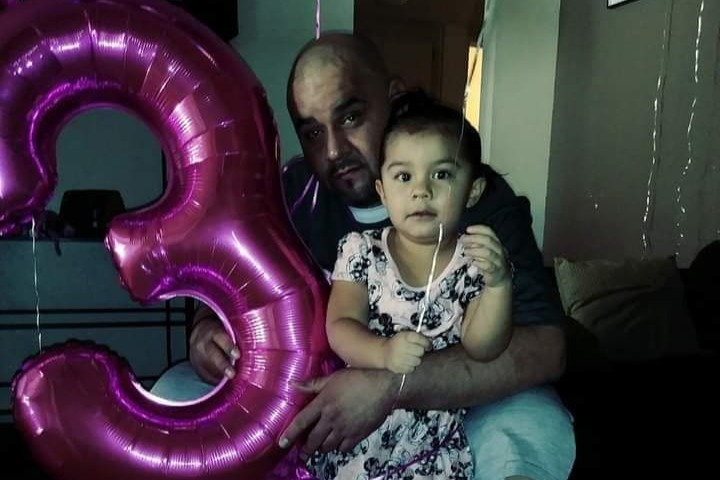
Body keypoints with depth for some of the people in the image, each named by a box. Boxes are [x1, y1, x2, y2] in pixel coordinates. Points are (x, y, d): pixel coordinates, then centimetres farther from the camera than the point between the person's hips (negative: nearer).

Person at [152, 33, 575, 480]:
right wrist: (207, 332, -20)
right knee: (176, 393, -12)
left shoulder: (478, 195, -18)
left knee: (536, 429, -34)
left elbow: (544, 346, -28)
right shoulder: (292, 192, -6)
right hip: (315, 397, 4)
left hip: (445, 407, -3)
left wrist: (391, 386, -39)